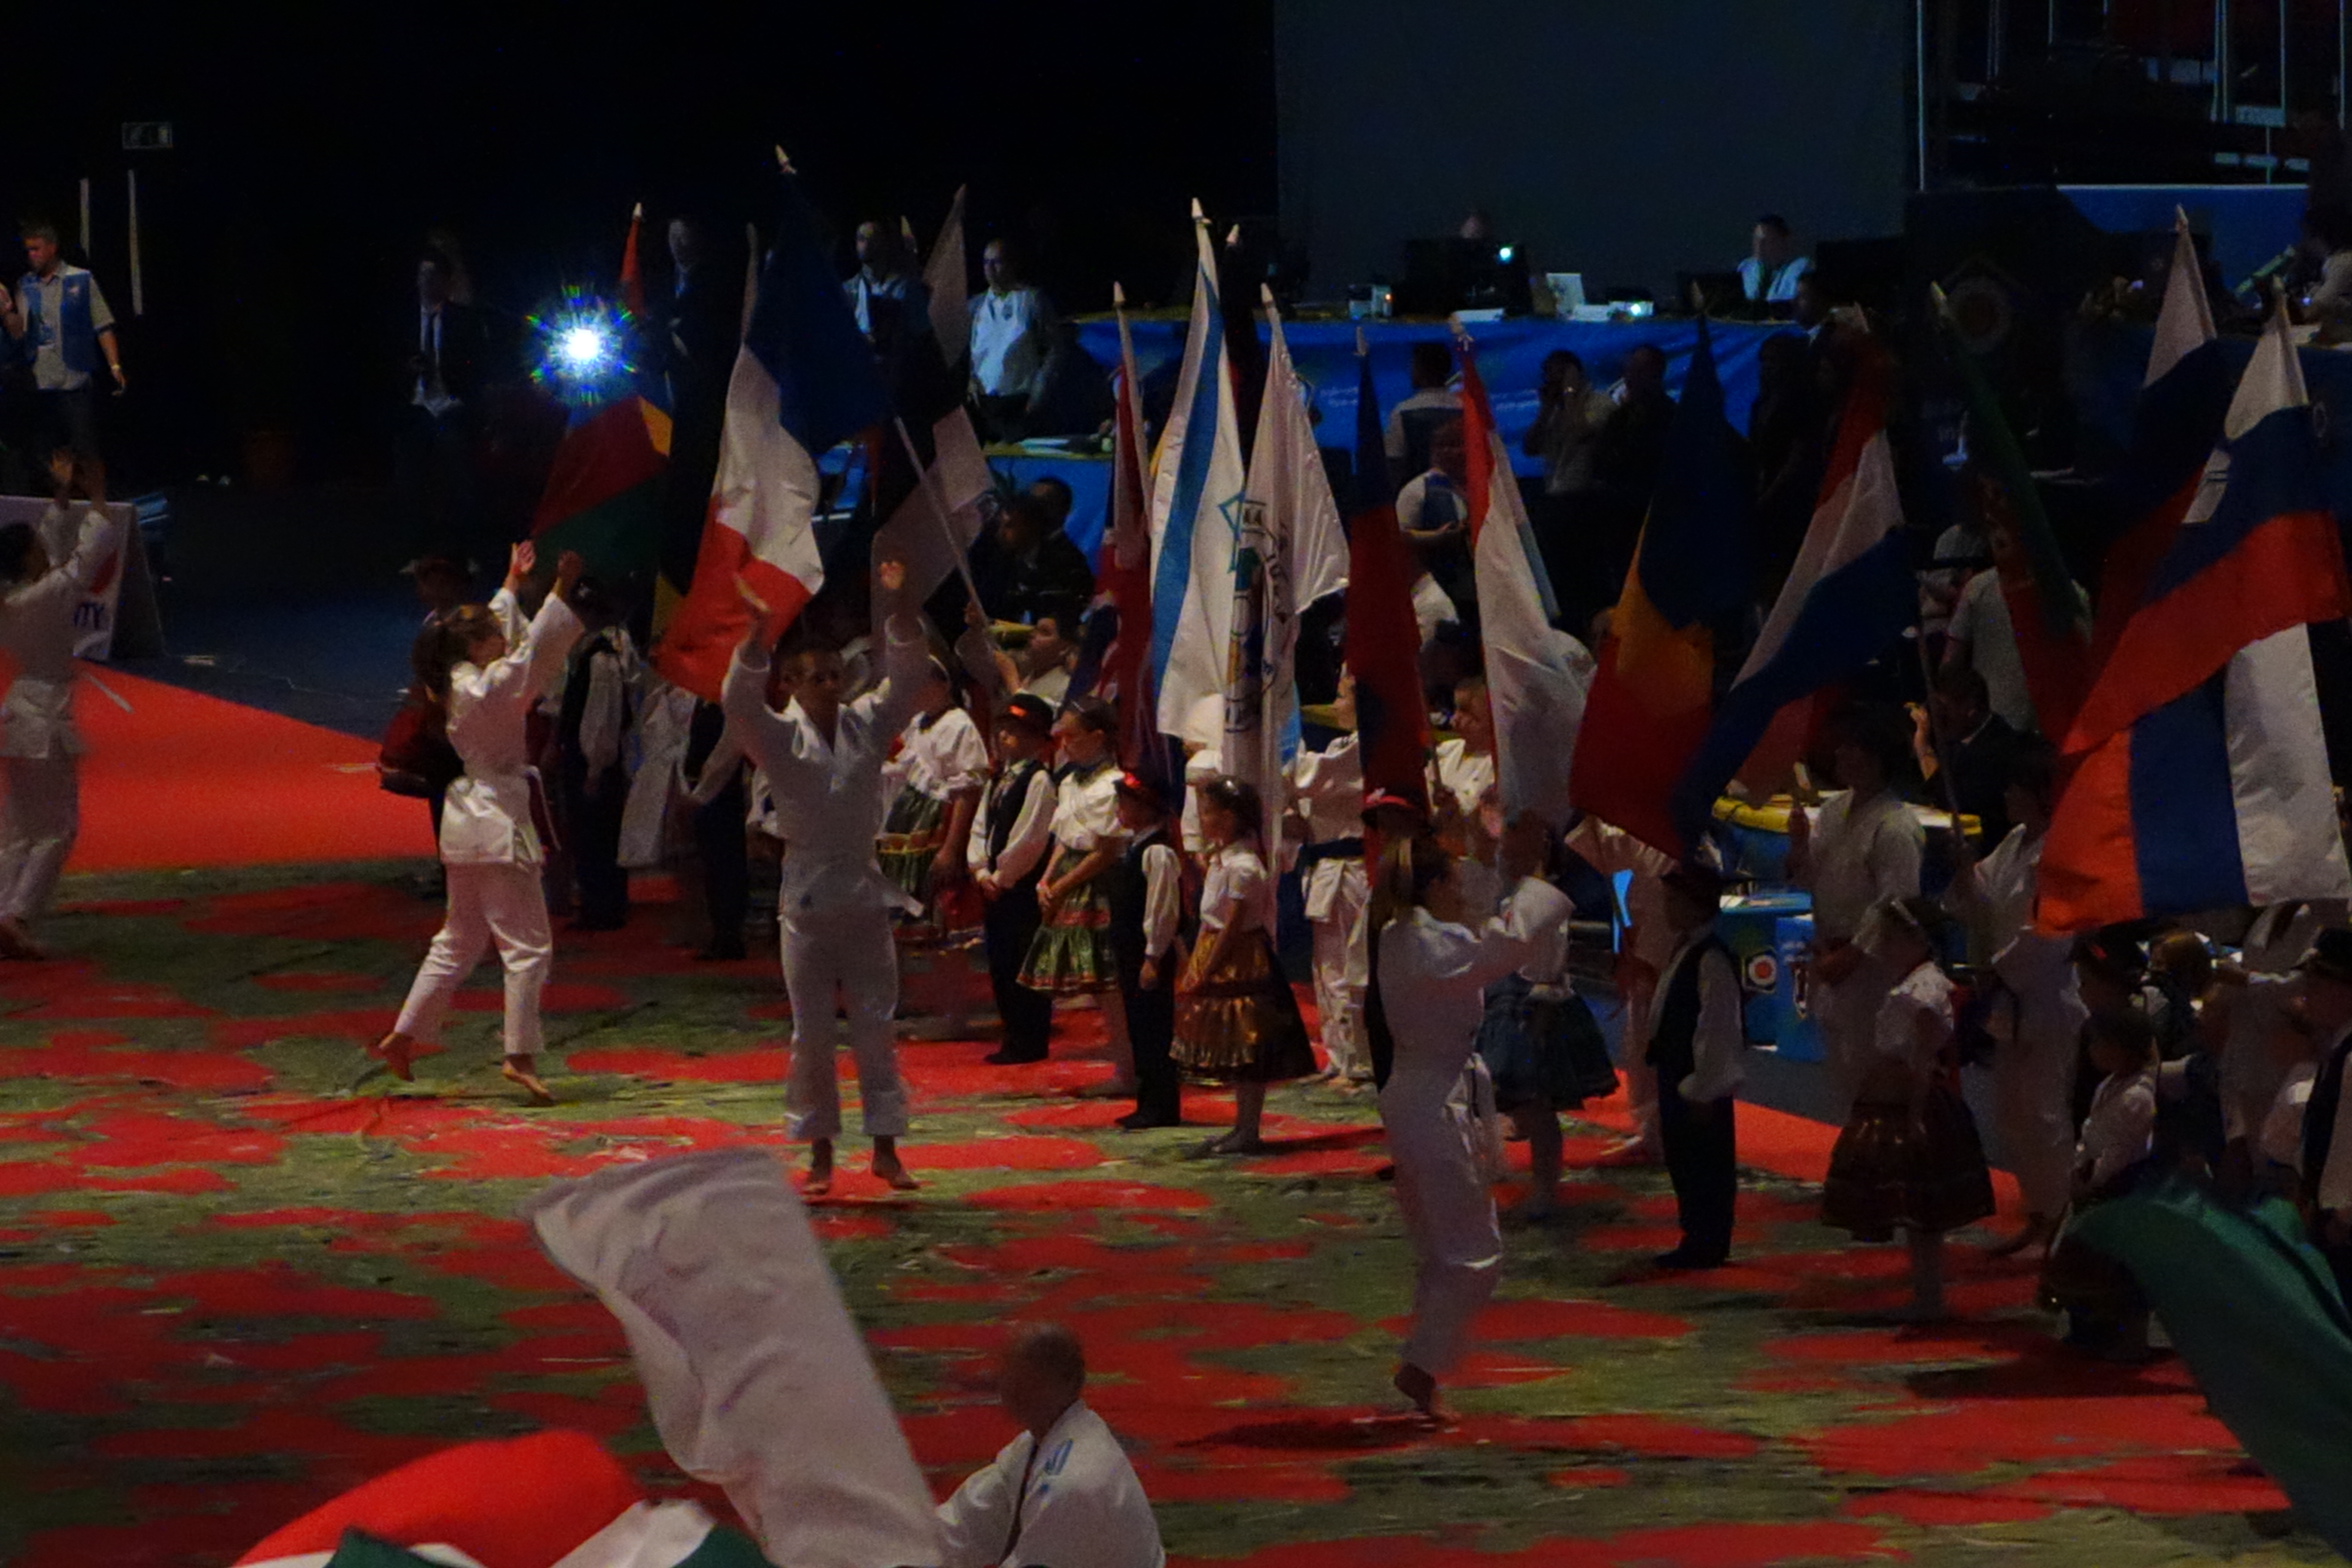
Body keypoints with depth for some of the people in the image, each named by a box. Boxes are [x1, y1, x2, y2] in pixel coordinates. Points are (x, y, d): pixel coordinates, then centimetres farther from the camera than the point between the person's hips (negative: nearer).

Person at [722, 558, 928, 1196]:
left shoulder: (868, 725, 6)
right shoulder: (780, 737, -2)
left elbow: (907, 677, -2)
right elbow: (739, 700, -19)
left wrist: (899, 605, -16)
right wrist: (758, 636, -33)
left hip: (865, 897, 2)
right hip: (806, 899, -2)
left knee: (877, 1027, 2)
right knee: (812, 1034, 2)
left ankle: (886, 1148, 6)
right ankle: (820, 1154, 10)